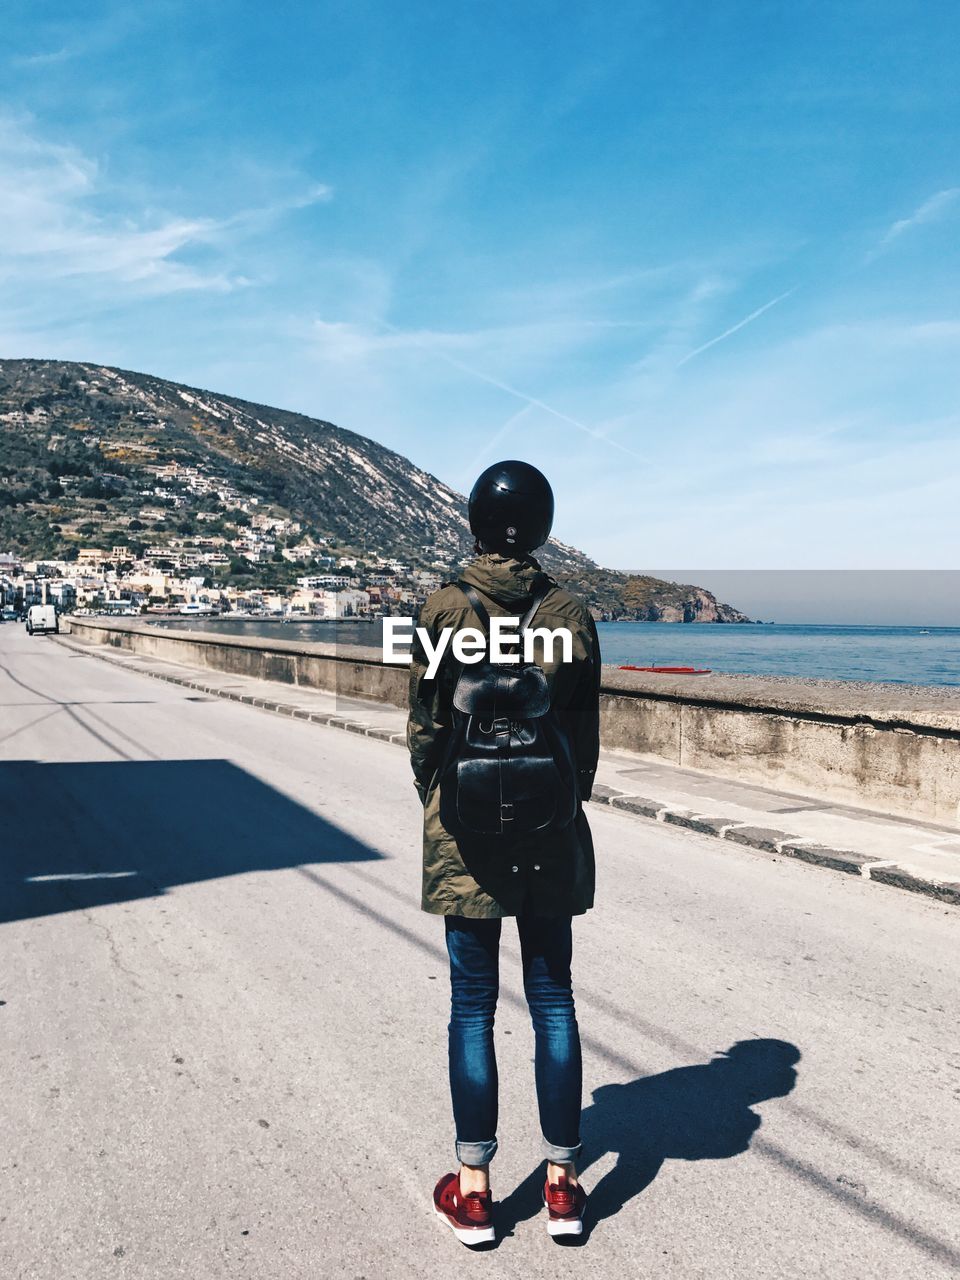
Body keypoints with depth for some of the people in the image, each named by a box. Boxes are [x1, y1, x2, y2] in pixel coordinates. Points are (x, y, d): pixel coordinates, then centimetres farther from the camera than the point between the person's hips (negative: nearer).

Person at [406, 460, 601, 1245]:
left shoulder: (444, 609, -8)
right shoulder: (571, 613, -3)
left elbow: (425, 727, -3)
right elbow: (586, 733, 2)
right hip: (552, 828, 2)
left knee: (472, 1006, 8)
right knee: (553, 1001, 12)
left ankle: (474, 1190, 19)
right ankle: (563, 1182, 22)